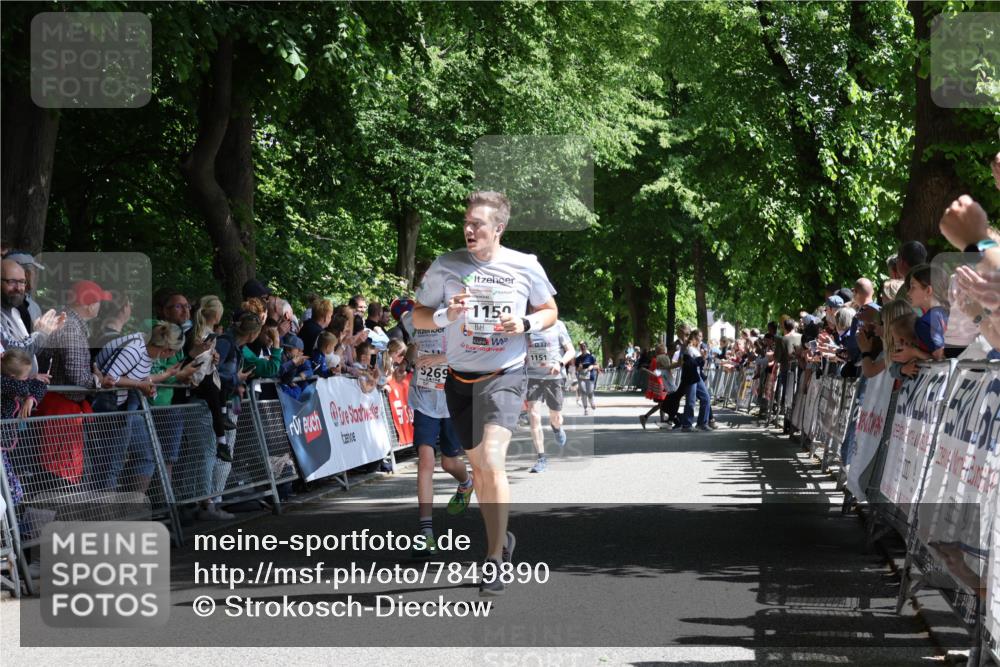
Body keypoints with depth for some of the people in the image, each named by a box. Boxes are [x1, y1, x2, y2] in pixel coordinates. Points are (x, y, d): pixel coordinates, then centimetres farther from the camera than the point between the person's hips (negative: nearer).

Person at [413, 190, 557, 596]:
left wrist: (526, 325, -10)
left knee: (491, 461, -20)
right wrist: (445, 316, -16)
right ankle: (501, 539, 35)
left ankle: (495, 560, -14)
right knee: (477, 465, 14)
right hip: (460, 377, 3)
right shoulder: (445, 266, -2)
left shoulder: (525, 267, -4)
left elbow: (549, 311, 11)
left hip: (505, 375, -3)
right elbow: (417, 317, 5)